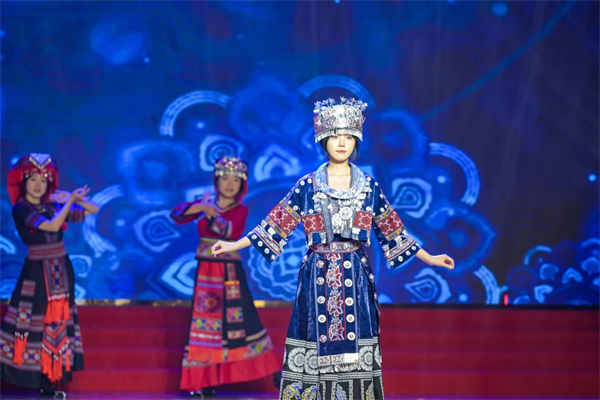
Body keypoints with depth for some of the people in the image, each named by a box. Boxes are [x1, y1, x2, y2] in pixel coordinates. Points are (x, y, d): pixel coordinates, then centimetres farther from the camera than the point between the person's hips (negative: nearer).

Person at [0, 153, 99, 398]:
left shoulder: (53, 207, 9)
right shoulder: (20, 209, -8)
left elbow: (93, 210, 12)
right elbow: (52, 225, -22)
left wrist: (70, 198, -1)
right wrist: (71, 199, -17)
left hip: (61, 273, 6)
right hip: (37, 274, -6)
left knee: (57, 325, 4)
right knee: (33, 324, -7)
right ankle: (26, 379, -4)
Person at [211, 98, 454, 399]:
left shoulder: (369, 187, 6)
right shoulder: (307, 187, 3)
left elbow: (392, 231, 12)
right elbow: (276, 225, 5)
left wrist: (429, 259, 12)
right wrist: (234, 246, 0)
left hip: (355, 277, 1)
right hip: (318, 276, -1)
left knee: (354, 350, -1)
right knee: (315, 348, -3)